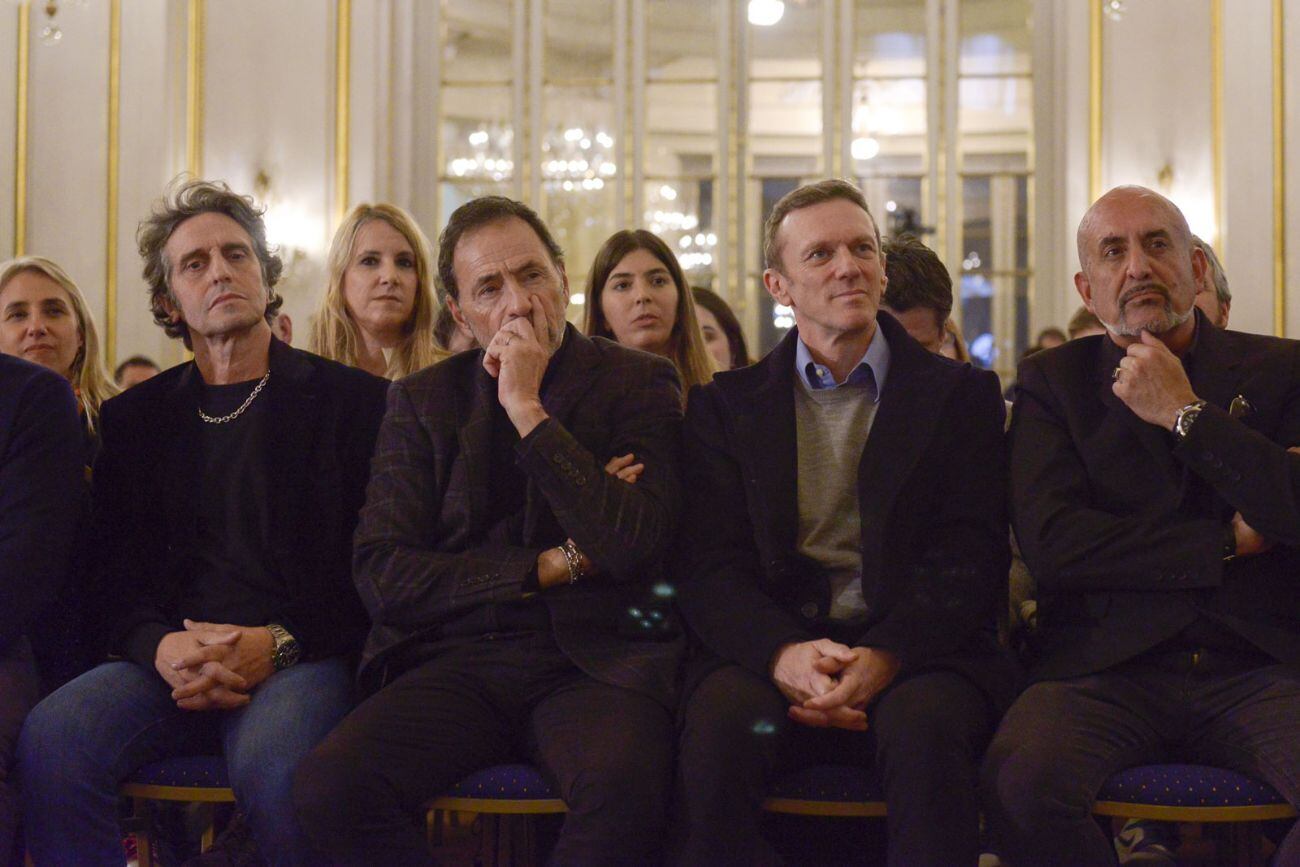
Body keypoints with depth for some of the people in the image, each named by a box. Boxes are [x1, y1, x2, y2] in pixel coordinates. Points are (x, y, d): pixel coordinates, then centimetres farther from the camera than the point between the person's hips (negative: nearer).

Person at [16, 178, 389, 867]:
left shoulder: (350, 400, 8)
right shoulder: (135, 418, 19)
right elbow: (116, 575, 13)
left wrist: (279, 645, -13)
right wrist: (161, 648, -10)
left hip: (303, 656, -3)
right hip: (170, 661, 3)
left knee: (273, 764, -36)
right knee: (50, 740, -28)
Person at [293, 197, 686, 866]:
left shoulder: (639, 383, 7)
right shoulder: (420, 401, 13)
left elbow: (632, 545, -10)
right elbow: (381, 577, 3)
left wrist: (527, 408, -9)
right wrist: (553, 567, -3)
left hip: (593, 660, -2)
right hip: (455, 659, 2)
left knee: (625, 786, -37)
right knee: (329, 784, -27)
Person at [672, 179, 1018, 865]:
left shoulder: (961, 394, 12)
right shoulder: (726, 407, 15)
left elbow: (970, 558, 1)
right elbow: (710, 568, 4)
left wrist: (882, 657, -18)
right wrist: (784, 654, -18)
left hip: (915, 649, -1)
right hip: (772, 647, 1)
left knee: (923, 723, -34)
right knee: (717, 720, -32)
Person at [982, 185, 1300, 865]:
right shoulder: (1053, 383, 13)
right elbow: (1050, 543, -3)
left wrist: (1186, 413, -3)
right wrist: (1228, 542, -2)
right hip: (1106, 669, 0)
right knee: (1020, 779, -32)